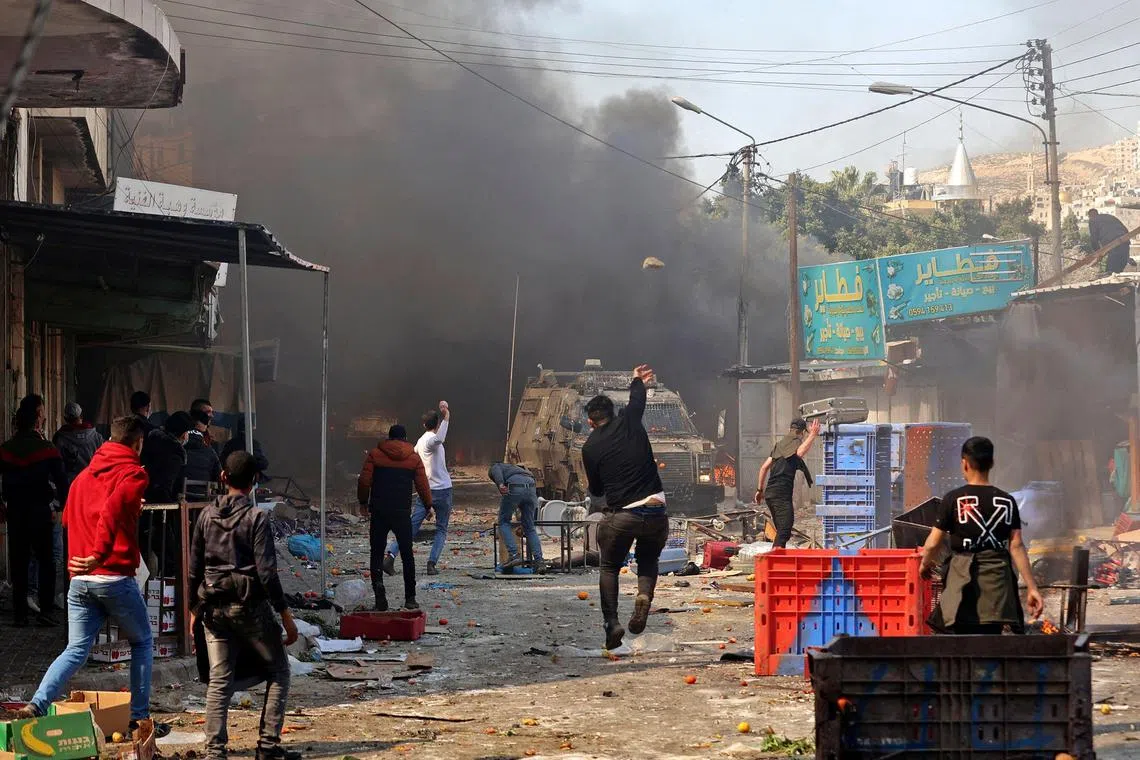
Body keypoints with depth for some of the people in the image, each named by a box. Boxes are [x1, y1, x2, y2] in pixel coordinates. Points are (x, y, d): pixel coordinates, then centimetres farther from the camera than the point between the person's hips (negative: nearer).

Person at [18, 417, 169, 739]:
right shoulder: (132, 474, -5)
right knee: (142, 642, 13)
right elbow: (113, 509, -24)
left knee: (76, 649, 6)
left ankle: (37, 705, -14)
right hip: (116, 577, -5)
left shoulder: (84, 475, 16)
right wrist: (98, 555, -29)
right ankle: (139, 718, 13)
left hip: (79, 579, 5)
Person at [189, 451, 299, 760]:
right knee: (278, 671, 11)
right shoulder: (255, 517, -10)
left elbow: (195, 567, 9)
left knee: (219, 680, 7)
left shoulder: (207, 515, 4)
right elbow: (266, 571, -13)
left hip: (214, 607, 4)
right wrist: (285, 615, -8)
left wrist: (195, 608, 20)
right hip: (250, 605, -4)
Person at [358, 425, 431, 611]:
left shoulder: (374, 454, 1)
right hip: (402, 512, 1)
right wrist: (428, 505, 17)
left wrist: (363, 501, 11)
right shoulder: (414, 458, 3)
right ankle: (410, 599, 8)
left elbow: (364, 480, -4)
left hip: (379, 512, -1)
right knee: (407, 555, 9)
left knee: (377, 553, 7)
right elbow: (422, 485, 3)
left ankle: (378, 587, -14)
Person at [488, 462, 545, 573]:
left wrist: (500, 484, -19)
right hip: (531, 488, 5)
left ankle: (514, 554, -2)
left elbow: (496, 470, 0)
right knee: (530, 528, 13)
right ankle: (539, 561, 4)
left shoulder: (494, 468, 27)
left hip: (513, 489, -5)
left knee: (504, 522, 13)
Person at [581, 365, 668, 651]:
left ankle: (611, 622, -1)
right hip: (655, 514, 1)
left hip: (620, 516, -1)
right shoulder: (629, 422, 4)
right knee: (648, 561, 25)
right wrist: (638, 380, 49)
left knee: (610, 568, 19)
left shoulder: (590, 447, 3)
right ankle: (644, 595, -7)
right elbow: (637, 399, 27)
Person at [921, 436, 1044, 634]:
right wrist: (1032, 587, 0)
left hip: (963, 580, -3)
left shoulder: (954, 499, -4)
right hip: (997, 581, 3)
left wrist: (925, 564, 20)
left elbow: (933, 543, -1)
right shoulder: (1007, 501, 4)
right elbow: (1017, 546, -1)